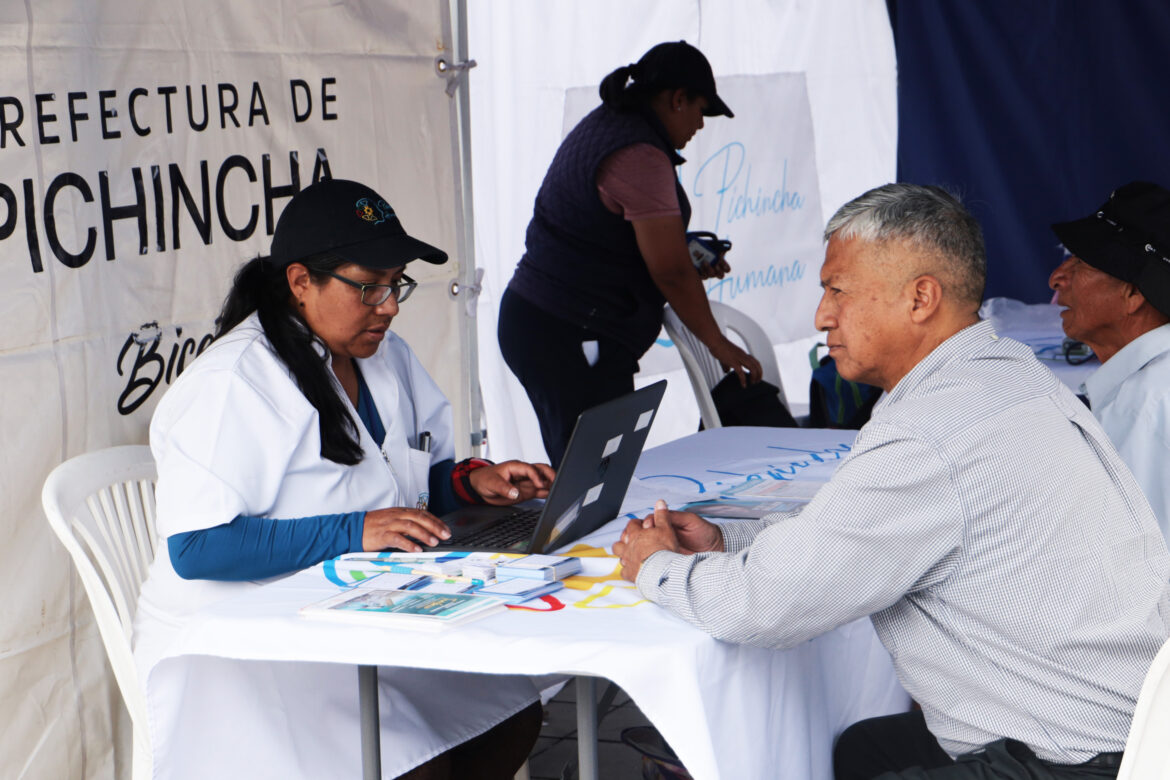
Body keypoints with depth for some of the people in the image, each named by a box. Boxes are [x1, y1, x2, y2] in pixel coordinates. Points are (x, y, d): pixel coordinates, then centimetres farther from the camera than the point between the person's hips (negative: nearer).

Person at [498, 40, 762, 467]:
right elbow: (670, 272, -16)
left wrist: (692, 265, 16)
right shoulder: (640, 156, -16)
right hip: (571, 338, -11)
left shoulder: (605, 124, 16)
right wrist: (719, 345, -4)